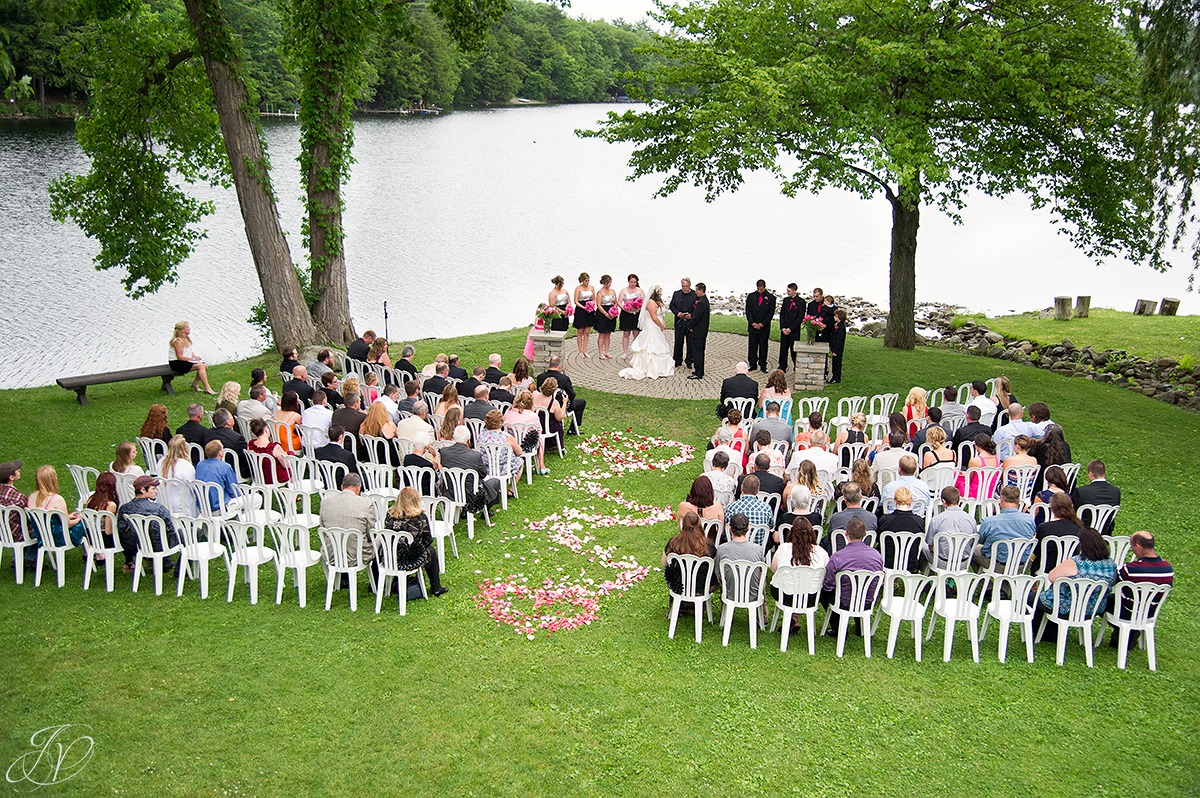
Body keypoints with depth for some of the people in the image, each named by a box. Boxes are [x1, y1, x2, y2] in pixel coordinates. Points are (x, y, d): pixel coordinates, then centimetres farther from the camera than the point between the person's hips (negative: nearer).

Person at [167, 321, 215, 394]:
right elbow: (180, 357, -23)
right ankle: (207, 388, -23)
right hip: (176, 364, -10)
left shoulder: (187, 338, 10)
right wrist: (193, 359, -20)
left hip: (186, 361, 10)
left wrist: (195, 356, -1)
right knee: (200, 366, -23)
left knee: (205, 365, -4)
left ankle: (195, 384, 10)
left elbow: (190, 351, 20)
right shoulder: (178, 341, -19)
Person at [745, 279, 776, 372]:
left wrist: (762, 324, -10)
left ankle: (763, 365, 10)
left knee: (763, 346, 3)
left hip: (764, 327, -2)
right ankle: (752, 364, 13)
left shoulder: (770, 298, -1)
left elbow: (771, 313, -3)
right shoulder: (751, 296, 4)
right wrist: (752, 323, -8)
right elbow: (748, 311, 3)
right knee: (752, 346, 4)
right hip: (752, 325, 2)